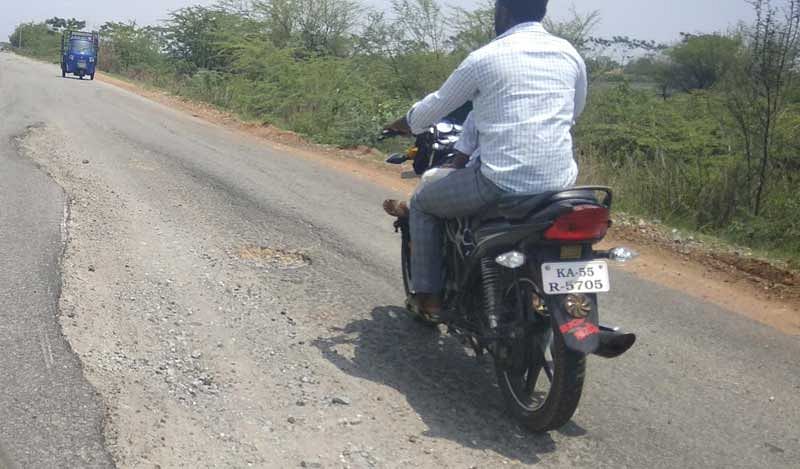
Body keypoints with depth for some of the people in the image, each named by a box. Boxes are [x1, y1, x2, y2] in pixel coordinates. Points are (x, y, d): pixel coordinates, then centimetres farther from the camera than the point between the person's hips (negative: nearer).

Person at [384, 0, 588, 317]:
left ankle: (428, 295, 17)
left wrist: (405, 124, 28)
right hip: (560, 183, 5)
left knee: (422, 204, 19)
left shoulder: (484, 58, -5)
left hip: (502, 182, -5)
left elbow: (436, 106, 8)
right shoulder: (570, 54, 7)